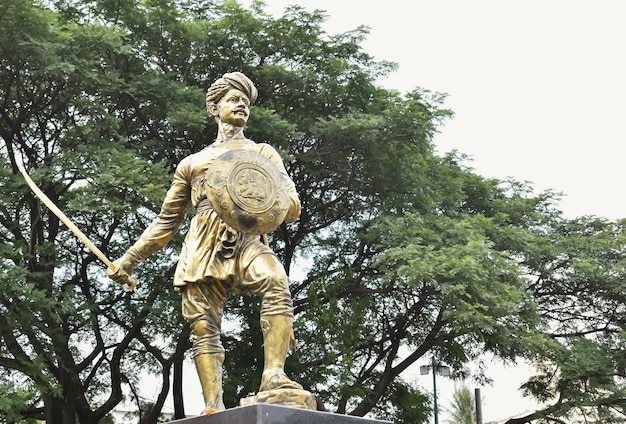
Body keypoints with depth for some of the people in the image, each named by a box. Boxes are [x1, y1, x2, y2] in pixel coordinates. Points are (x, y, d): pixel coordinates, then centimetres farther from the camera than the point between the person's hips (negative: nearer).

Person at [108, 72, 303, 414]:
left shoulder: (262, 152, 22)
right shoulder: (192, 163, 27)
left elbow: (293, 208, 10)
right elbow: (166, 222, 29)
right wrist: (128, 259, 22)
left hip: (246, 242, -2)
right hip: (202, 251, 2)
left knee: (276, 283, -33)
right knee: (204, 328, -11)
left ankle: (274, 375, -41)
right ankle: (214, 407, -13)